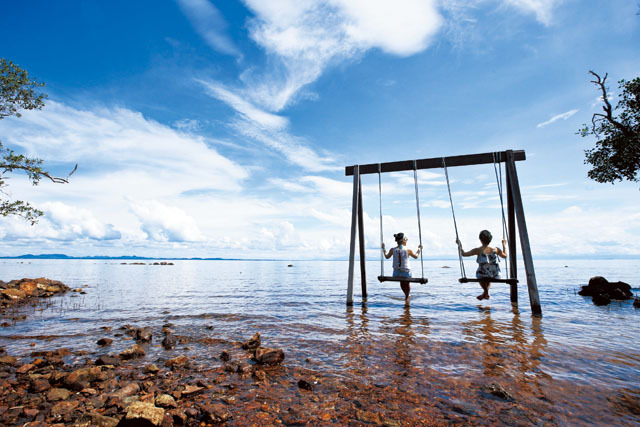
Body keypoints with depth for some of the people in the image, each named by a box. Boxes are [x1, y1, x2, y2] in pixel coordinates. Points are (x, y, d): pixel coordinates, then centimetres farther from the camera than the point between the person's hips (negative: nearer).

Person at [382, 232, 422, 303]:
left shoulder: (392, 250, -10)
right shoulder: (408, 250, -14)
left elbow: (387, 257, 9)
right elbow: (416, 256, 6)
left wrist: (383, 249, 23)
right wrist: (419, 249, 22)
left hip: (396, 273, 2)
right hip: (406, 272, -2)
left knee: (402, 283, 33)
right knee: (407, 283, 30)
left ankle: (406, 295, 49)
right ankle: (407, 298, 43)